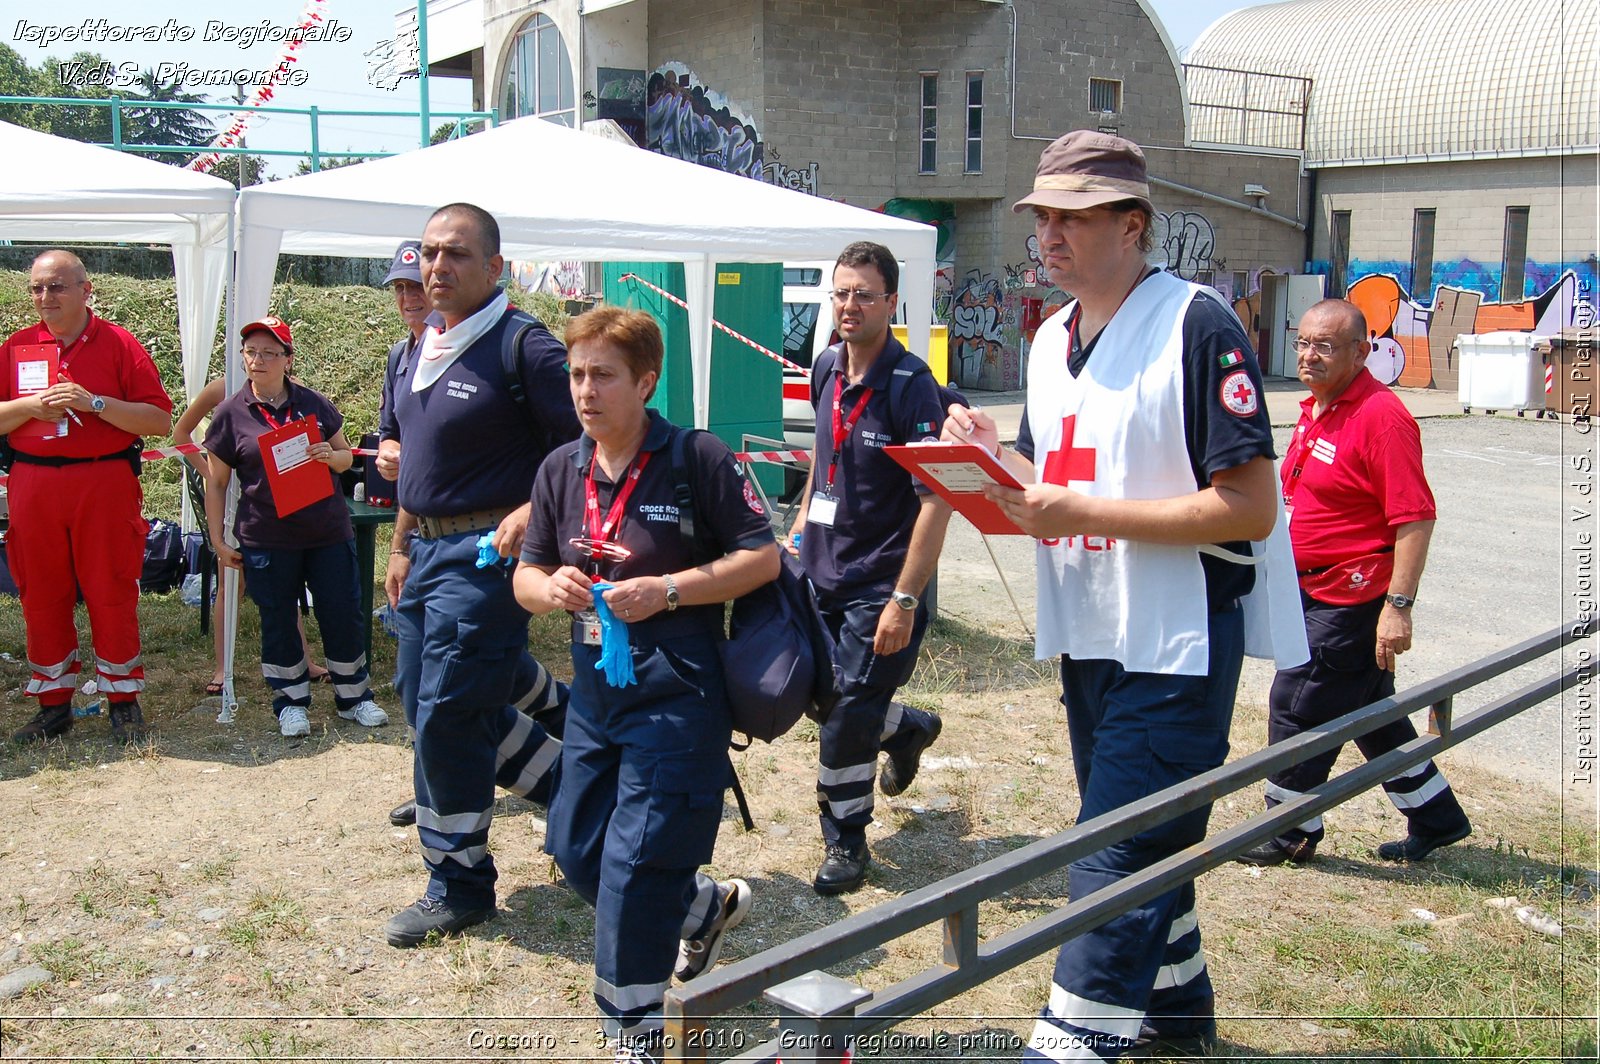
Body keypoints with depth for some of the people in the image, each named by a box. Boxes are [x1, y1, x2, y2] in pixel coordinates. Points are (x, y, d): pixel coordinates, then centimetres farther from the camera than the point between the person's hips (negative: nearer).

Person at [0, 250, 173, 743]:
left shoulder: (118, 343, 0)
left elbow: (160, 420, -6)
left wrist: (95, 403, -15)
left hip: (105, 484, -3)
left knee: (112, 594, 1)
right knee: (41, 595, 7)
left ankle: (123, 700, 13)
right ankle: (53, 702, 18)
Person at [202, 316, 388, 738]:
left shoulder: (313, 403, 3)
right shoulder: (231, 413, -1)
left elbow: (346, 456, 13)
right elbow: (216, 483, 5)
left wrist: (331, 456, -10)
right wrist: (218, 540, 2)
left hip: (328, 532, 1)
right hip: (267, 539, -1)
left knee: (342, 615, 6)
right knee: (278, 622, 8)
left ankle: (353, 697, 21)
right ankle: (291, 703, 23)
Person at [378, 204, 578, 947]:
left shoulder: (523, 346, -13)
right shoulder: (418, 351, 13)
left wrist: (530, 514, -26)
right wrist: (402, 546, 21)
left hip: (485, 552, -9)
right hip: (428, 550, 9)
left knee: (446, 716, -6)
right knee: (423, 699, 15)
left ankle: (458, 889, 12)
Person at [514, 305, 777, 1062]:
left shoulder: (697, 459, -11)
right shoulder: (560, 471, 7)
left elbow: (762, 557, -11)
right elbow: (526, 577, 12)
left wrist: (667, 590, -21)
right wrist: (551, 588, -12)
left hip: (676, 694, -7)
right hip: (594, 690, 7)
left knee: (635, 863, -6)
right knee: (576, 850, 14)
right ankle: (704, 907, 40)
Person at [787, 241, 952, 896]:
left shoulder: (910, 386, -17)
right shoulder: (828, 369, 4)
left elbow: (937, 500, -20)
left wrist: (904, 601, -24)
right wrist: (803, 521, 18)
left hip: (877, 588, -7)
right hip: (819, 573, 7)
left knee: (846, 719, -2)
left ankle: (845, 843, 20)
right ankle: (908, 728, 43)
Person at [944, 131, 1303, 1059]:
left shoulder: (1198, 327, -14)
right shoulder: (1051, 339, 11)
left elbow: (1249, 504, -20)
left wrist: (1086, 511, -23)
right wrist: (996, 461, -5)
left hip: (1177, 644, -8)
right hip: (1086, 638, 9)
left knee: (1116, 860, -6)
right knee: (1141, 848, 21)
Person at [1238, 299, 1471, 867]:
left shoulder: (1381, 416, -20)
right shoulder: (1314, 409, 10)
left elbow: (1415, 518, -23)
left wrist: (1398, 606, -26)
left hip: (1351, 599, -10)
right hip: (1315, 591, 10)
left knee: (1297, 707, -1)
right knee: (1371, 711, 18)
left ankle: (1290, 832, 16)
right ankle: (1436, 819, 32)